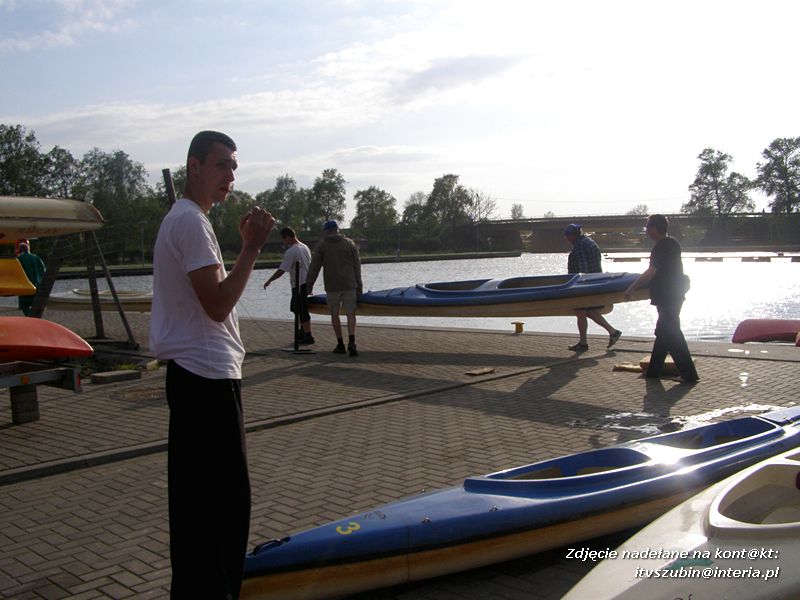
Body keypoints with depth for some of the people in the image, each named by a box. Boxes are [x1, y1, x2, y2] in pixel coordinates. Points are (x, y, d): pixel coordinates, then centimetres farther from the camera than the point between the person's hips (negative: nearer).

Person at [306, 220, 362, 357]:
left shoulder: (321, 245, 1)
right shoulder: (350, 243, 7)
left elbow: (314, 267, -1)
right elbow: (357, 265, 7)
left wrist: (309, 285, 5)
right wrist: (359, 285, 12)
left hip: (332, 286, -1)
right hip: (349, 284, 1)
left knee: (334, 315, 10)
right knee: (350, 314, 2)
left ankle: (340, 344, 12)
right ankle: (351, 342, -17)